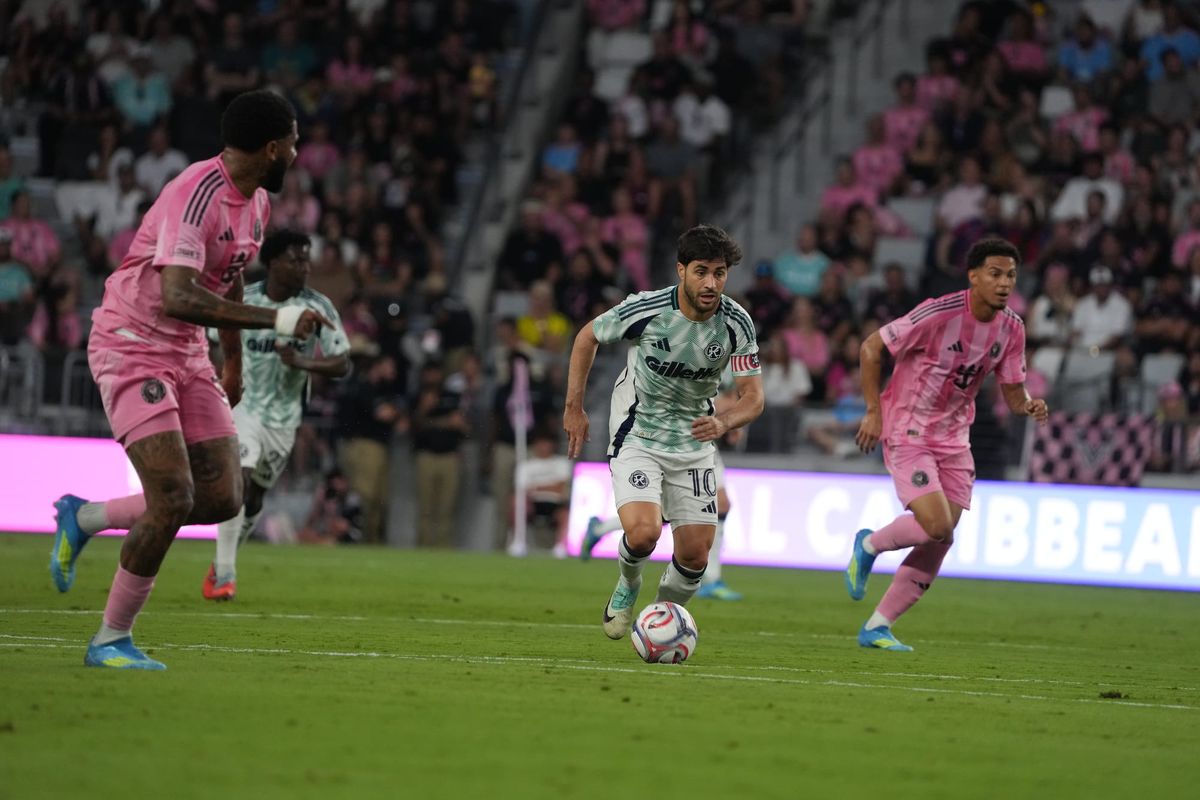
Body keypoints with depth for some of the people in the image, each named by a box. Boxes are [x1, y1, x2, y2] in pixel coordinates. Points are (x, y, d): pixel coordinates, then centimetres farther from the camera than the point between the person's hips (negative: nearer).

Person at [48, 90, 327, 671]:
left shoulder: (256, 201, 7)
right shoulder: (196, 194, -24)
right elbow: (178, 298, -33)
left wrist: (234, 363, 29)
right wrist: (277, 320, -33)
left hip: (187, 357, 9)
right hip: (130, 349, -9)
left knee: (223, 498, -1)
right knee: (173, 498, -18)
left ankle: (84, 518, 18)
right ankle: (111, 640, -4)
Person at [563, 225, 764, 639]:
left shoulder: (736, 322, -13)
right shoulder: (645, 309, -20)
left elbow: (753, 396, -11)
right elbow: (587, 337, -1)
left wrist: (723, 422, -33)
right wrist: (574, 408, 0)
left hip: (694, 443, 3)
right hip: (636, 437, -3)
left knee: (695, 556, 0)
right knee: (643, 532, -24)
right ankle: (628, 587, 11)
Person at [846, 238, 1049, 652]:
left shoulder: (1011, 329, -1)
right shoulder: (939, 314, -21)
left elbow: (1013, 394, 7)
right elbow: (871, 347, -12)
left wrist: (1030, 406, -16)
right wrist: (873, 411, -12)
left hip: (953, 438, 7)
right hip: (907, 432, -7)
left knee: (939, 542, 1)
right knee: (937, 526, -21)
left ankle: (877, 626, 12)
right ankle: (869, 545, 10)